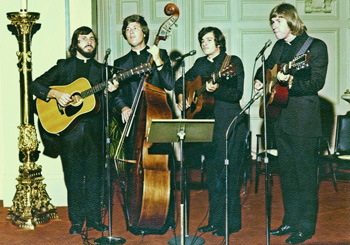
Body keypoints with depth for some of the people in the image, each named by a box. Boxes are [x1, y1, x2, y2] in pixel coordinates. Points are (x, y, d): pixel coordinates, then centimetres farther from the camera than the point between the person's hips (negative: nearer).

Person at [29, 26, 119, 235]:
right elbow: (36, 86, 3)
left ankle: (94, 218, 16)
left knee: (95, 174, 4)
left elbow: (104, 101, 12)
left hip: (95, 129, 2)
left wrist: (110, 90, -8)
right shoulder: (64, 66, 7)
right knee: (74, 176, 2)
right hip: (69, 127, -2)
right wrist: (56, 94, -12)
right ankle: (77, 221, 13)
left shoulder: (101, 69, 15)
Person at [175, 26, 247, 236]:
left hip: (230, 124, -6)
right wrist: (181, 97, 6)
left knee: (229, 173, -5)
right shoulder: (200, 64, 14)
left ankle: (232, 222, 4)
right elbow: (182, 81, 25)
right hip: (208, 123, 6)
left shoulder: (233, 62, -3)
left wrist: (217, 89, -27)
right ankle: (216, 220, 20)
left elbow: (237, 94, -12)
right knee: (213, 173, 10)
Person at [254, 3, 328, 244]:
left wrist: (290, 81, -29)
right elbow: (267, 66, 27)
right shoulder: (279, 47, 13)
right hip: (281, 118, 7)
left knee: (305, 173, -1)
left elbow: (317, 82, -16)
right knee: (287, 172, 14)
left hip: (304, 120, -7)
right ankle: (290, 221, 26)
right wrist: (260, 80, 6)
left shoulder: (316, 46, -7)